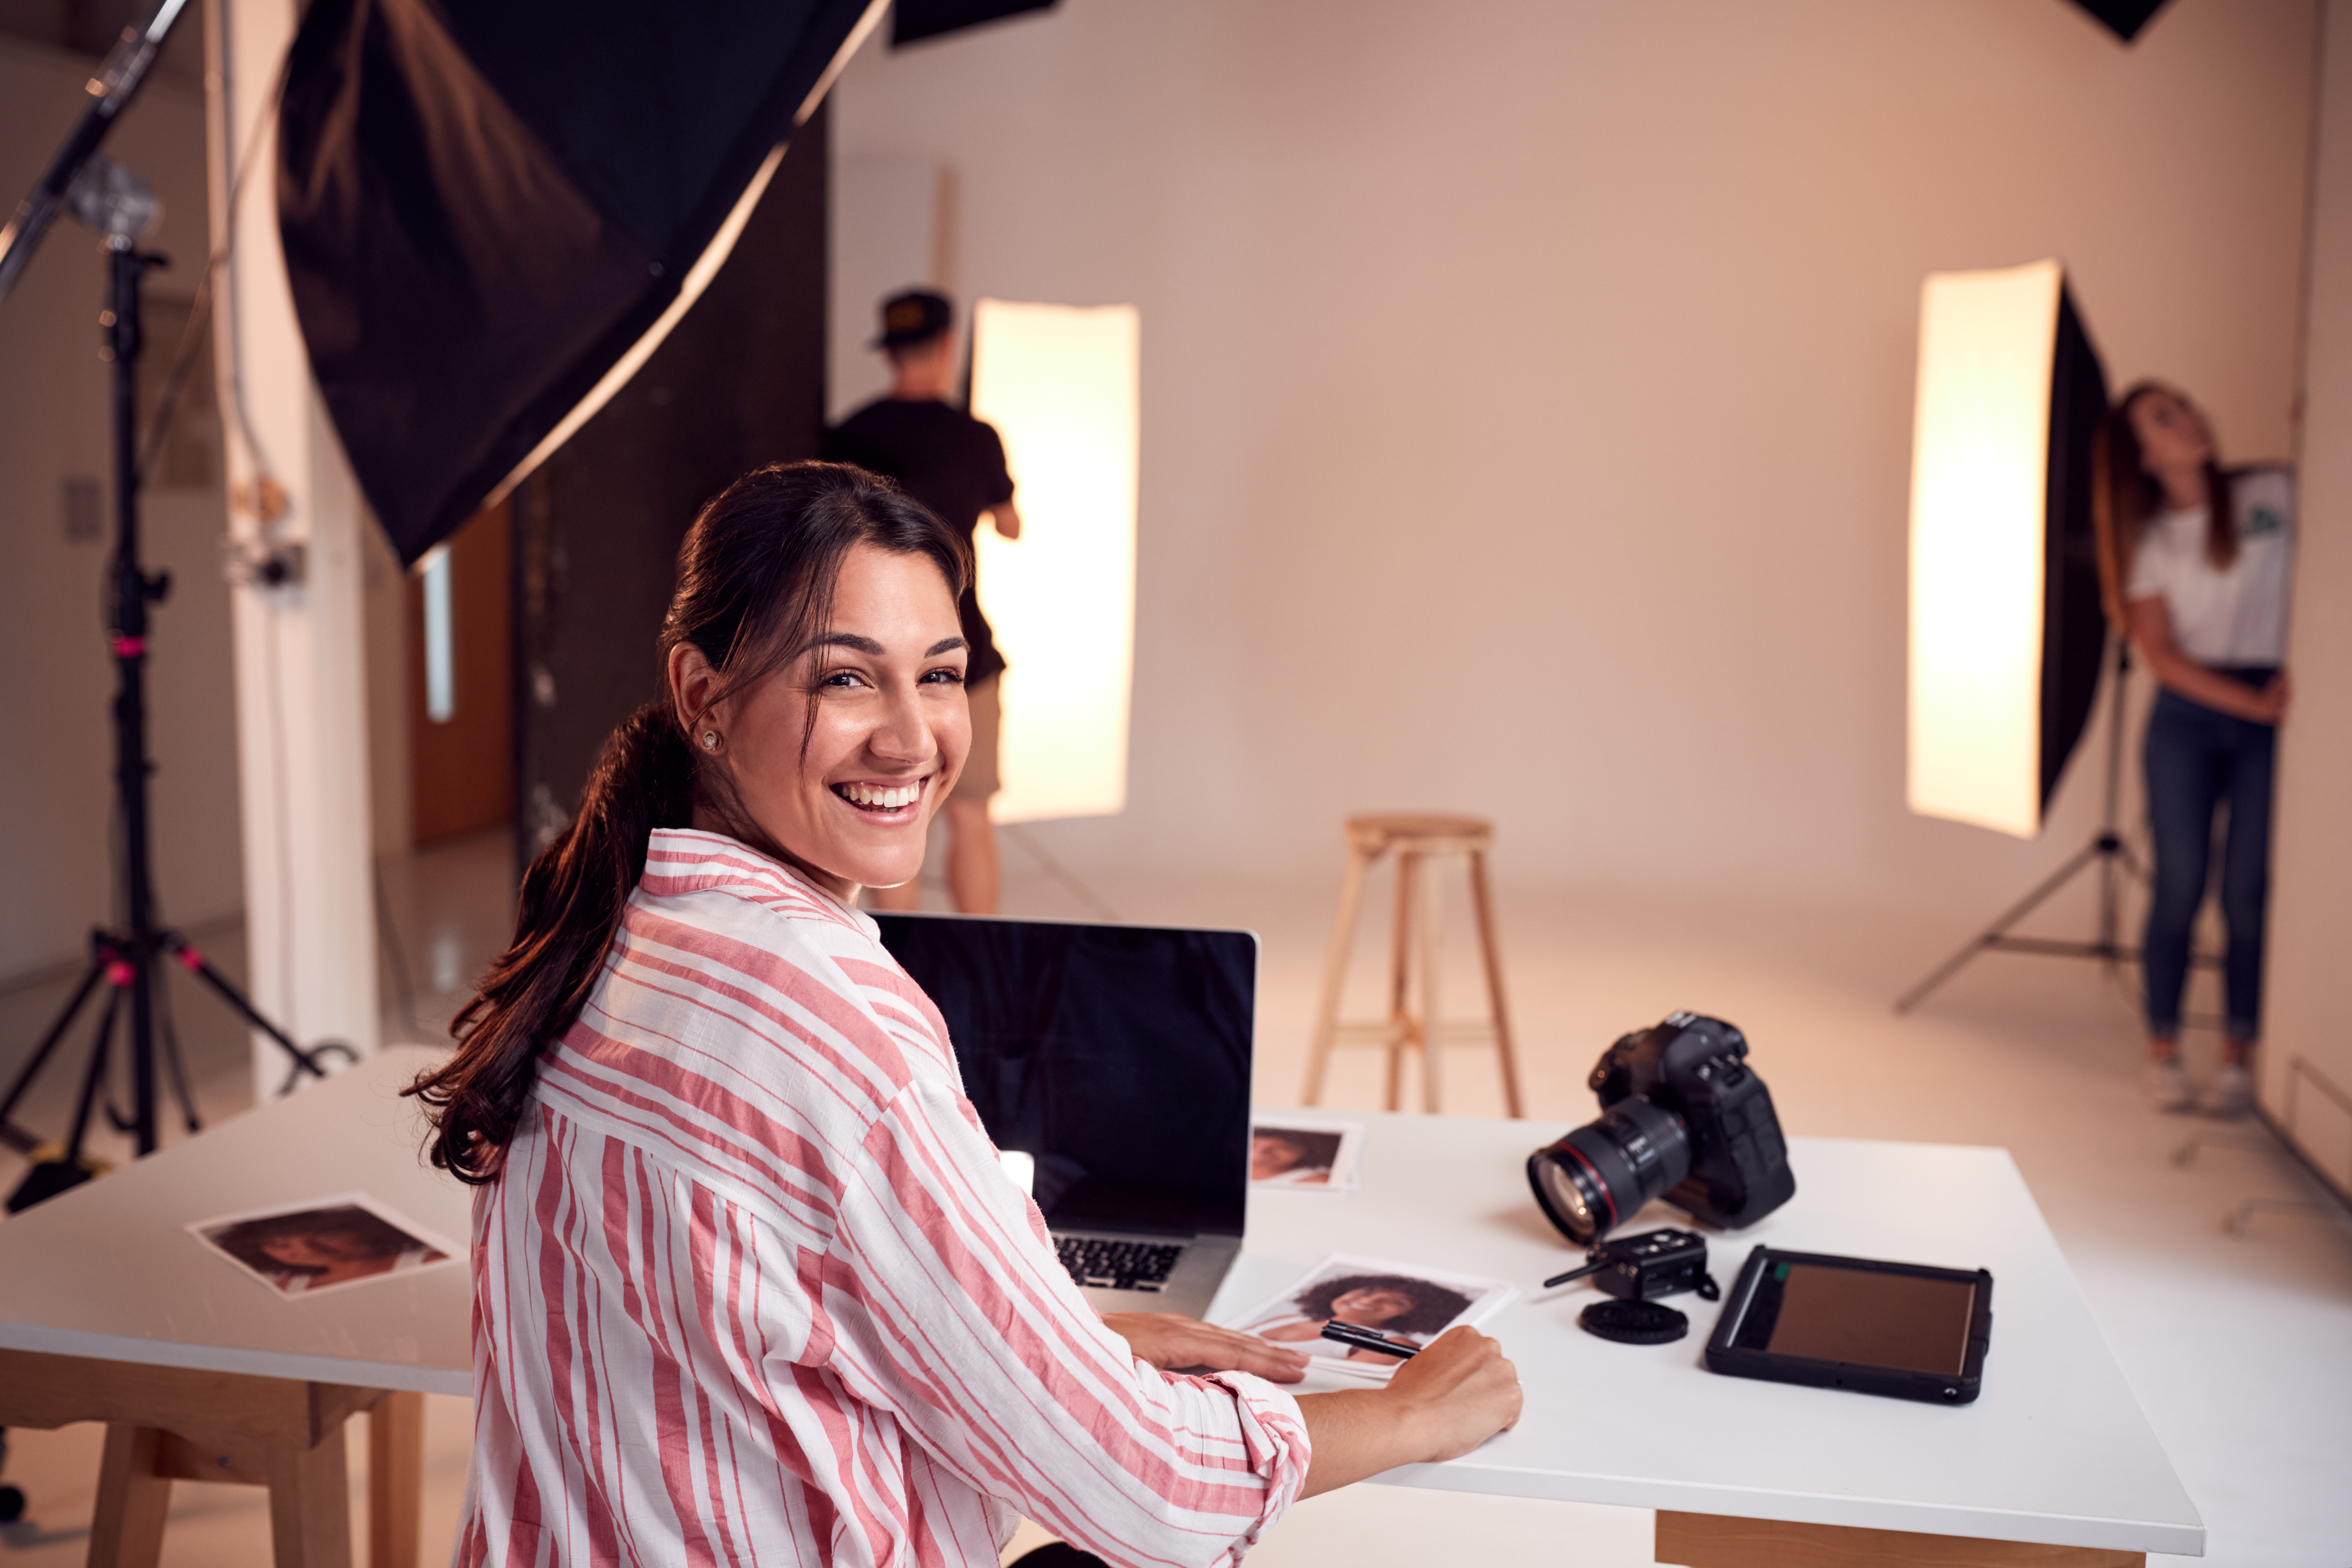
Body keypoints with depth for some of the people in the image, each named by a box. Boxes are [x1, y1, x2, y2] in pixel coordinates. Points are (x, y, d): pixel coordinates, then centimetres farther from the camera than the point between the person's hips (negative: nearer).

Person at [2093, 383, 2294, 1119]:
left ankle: (2237, 1058, 10)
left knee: (2247, 894, -1)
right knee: (2180, 888, 0)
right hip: (2187, 717, 0)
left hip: (2271, 714, 0)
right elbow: (2163, 657, -3)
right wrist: (2252, 702, -13)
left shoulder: (2275, 495, 4)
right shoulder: (2149, 541, 3)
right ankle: (2163, 1052, 11)